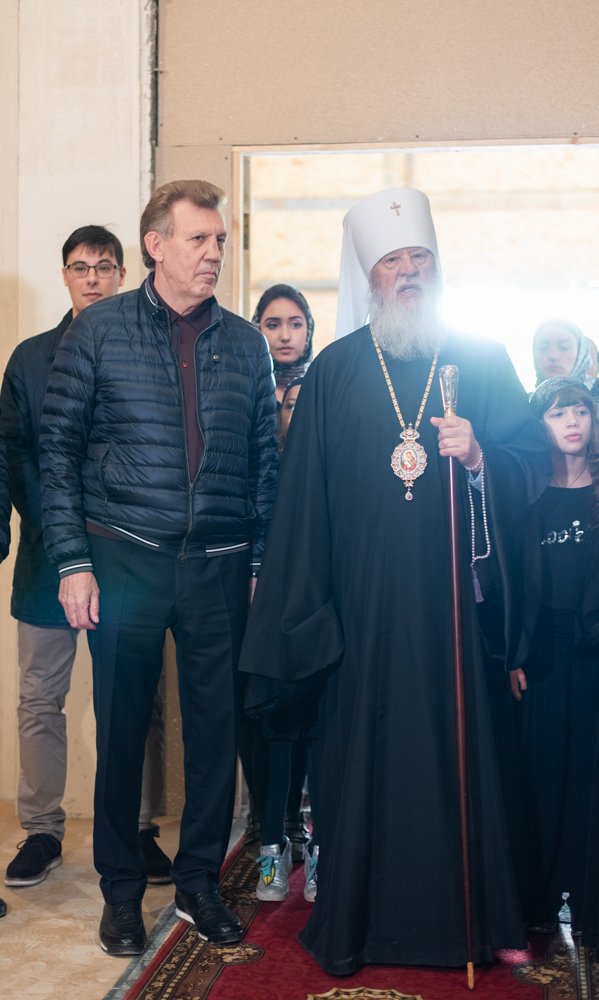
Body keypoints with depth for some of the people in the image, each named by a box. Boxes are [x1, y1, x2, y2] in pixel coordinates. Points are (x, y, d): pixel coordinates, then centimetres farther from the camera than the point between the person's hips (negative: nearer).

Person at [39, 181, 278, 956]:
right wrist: (72, 560, -7)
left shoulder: (245, 344, 8)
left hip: (219, 566, 2)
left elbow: (264, 462, 10)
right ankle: (120, 888, 25)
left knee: (215, 724, 8)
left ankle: (198, 881, 26)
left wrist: (264, 561, 5)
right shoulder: (98, 329, 0)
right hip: (125, 560, -2)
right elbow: (58, 449, -1)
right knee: (122, 726, 8)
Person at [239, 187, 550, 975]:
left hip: (453, 593, 0)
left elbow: (533, 461, 5)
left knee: (460, 741, 5)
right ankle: (358, 920, 18)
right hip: (364, 605, 0)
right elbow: (303, 496, 4)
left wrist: (479, 455, -16)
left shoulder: (482, 361, 8)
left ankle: (476, 919, 19)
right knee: (366, 744, 4)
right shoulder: (334, 371, 7)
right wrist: (303, 609, 0)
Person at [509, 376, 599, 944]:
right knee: (545, 773, 5)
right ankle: (541, 899, 16)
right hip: (546, 653, 1)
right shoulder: (533, 501, 6)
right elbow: (522, 583, 3)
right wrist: (517, 655, -2)